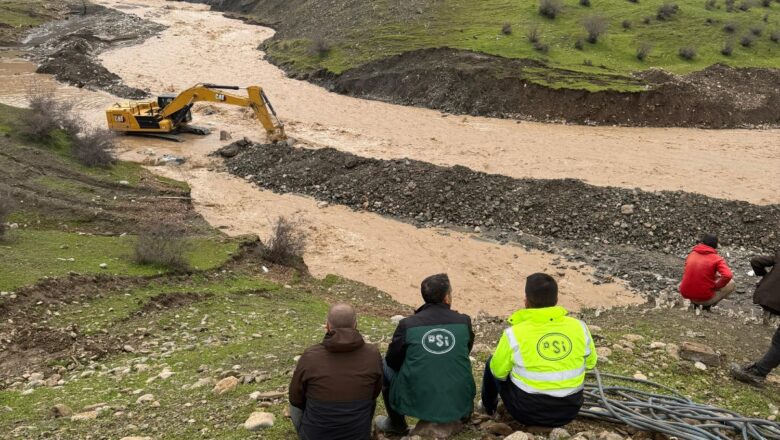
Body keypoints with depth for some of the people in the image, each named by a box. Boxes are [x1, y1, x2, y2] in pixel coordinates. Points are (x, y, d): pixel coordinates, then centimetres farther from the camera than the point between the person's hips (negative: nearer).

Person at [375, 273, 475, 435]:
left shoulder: (407, 324, -14)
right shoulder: (464, 322, -8)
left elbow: (392, 360, -1)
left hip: (417, 403, -2)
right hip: (460, 404, 3)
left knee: (385, 366, 22)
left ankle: (396, 424, 31)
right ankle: (463, 414, 35)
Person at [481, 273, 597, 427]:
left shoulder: (514, 334, -20)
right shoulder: (579, 327, -10)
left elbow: (498, 371, -4)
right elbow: (590, 363, 7)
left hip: (526, 412, -3)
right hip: (569, 411, 3)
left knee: (492, 365, 21)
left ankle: (489, 405, 46)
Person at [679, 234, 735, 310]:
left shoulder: (691, 254, 7)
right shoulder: (717, 259, -8)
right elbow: (727, 276, -23)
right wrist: (716, 286, -4)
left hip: (685, 294, 5)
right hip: (704, 298, -5)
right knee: (731, 284, 16)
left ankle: (695, 303, 14)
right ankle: (707, 304, 1)